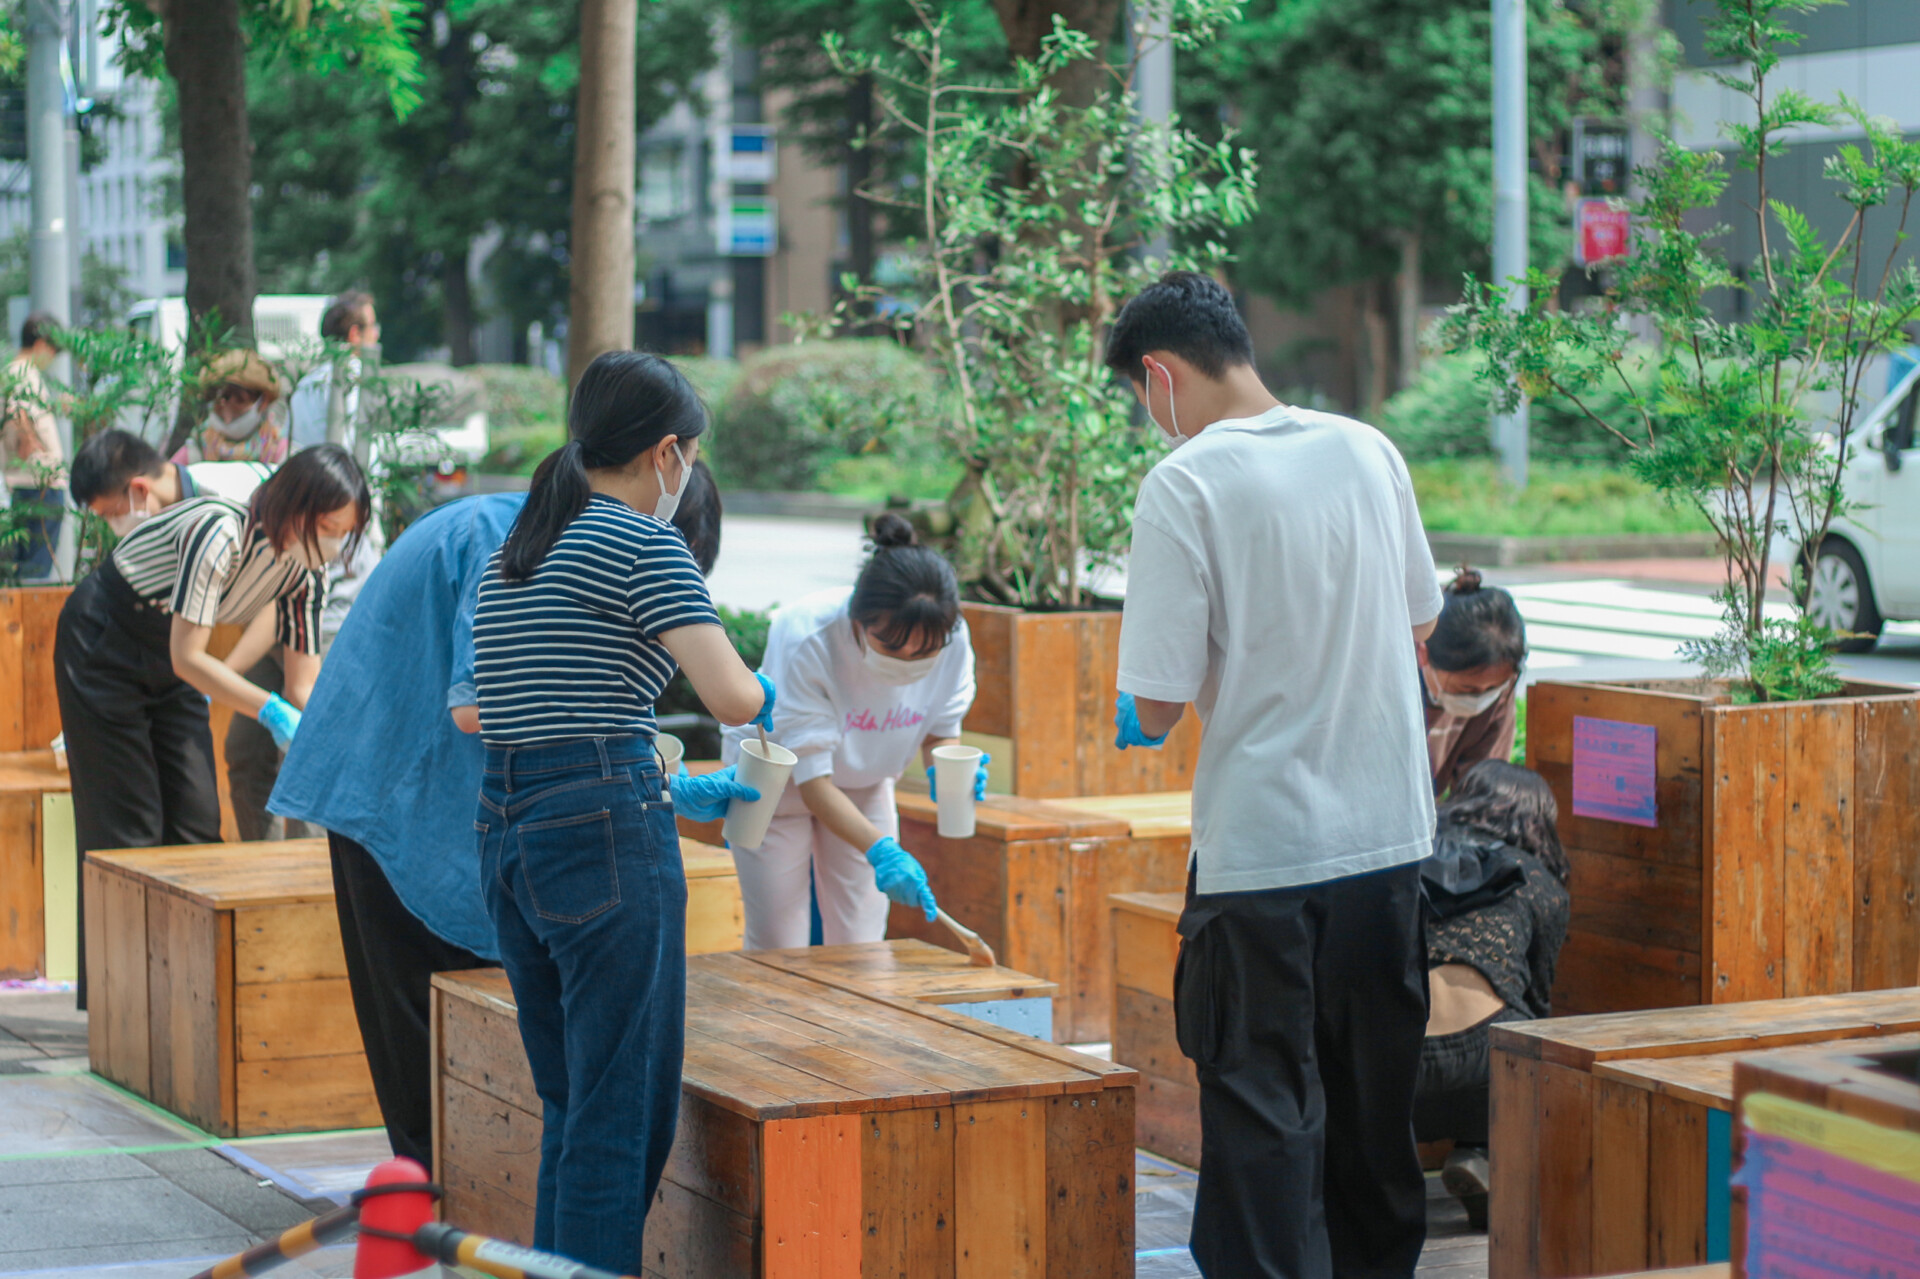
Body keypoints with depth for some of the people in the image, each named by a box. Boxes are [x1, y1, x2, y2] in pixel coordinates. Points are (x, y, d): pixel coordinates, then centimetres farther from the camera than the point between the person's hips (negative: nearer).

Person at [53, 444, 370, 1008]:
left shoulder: (305, 569, -10)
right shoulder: (219, 534, -33)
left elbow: (305, 686, -6)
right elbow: (188, 660, -31)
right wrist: (272, 712, -37)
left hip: (170, 661, 7)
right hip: (101, 649, -7)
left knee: (197, 819, 0)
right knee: (125, 823, -7)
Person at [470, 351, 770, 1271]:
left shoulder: (511, 556, 18)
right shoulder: (642, 543, -6)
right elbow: (733, 697, -15)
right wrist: (765, 693, 9)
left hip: (504, 832, 8)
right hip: (606, 838, -8)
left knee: (572, 1109, 17)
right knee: (622, 1116, -4)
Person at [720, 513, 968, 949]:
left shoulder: (951, 637, -25)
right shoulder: (807, 639, -37)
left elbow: (941, 731, -5)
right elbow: (812, 779, -34)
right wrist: (880, 849, -46)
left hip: (864, 785, 4)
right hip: (778, 779, -3)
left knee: (860, 946, 0)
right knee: (777, 946, -4)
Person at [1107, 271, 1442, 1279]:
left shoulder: (1184, 484, -14)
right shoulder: (1367, 451, 3)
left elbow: (1160, 706, -14)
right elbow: (1420, 622, 17)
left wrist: (1132, 723, 7)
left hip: (1263, 848, -6)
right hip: (1390, 833, 6)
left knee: (1262, 1103, 2)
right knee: (1374, 1092, 18)